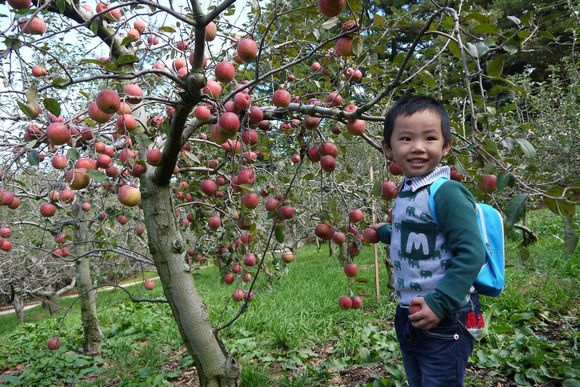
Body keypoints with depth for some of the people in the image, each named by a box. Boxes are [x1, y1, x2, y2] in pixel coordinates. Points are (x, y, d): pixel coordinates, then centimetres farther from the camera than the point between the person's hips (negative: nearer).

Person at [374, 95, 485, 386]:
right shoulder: (404, 193, 5)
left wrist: (440, 304, -25)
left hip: (444, 320, -8)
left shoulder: (447, 192, -20)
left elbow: (471, 254, -24)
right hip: (408, 318, 8)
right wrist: (384, 232, 29)